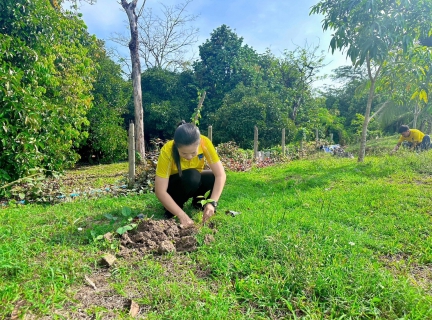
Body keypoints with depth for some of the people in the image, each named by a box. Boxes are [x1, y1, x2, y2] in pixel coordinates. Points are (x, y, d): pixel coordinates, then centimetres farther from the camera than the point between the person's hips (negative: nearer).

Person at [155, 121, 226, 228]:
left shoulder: (205, 143, -28)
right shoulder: (167, 151, -34)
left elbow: (221, 174, -28)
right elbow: (160, 191, -34)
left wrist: (212, 202, -40)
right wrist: (181, 215, -41)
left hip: (194, 182, 3)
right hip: (173, 185, -3)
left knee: (214, 177, -27)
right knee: (191, 176, -35)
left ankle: (198, 201, 3)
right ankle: (172, 210, -9)